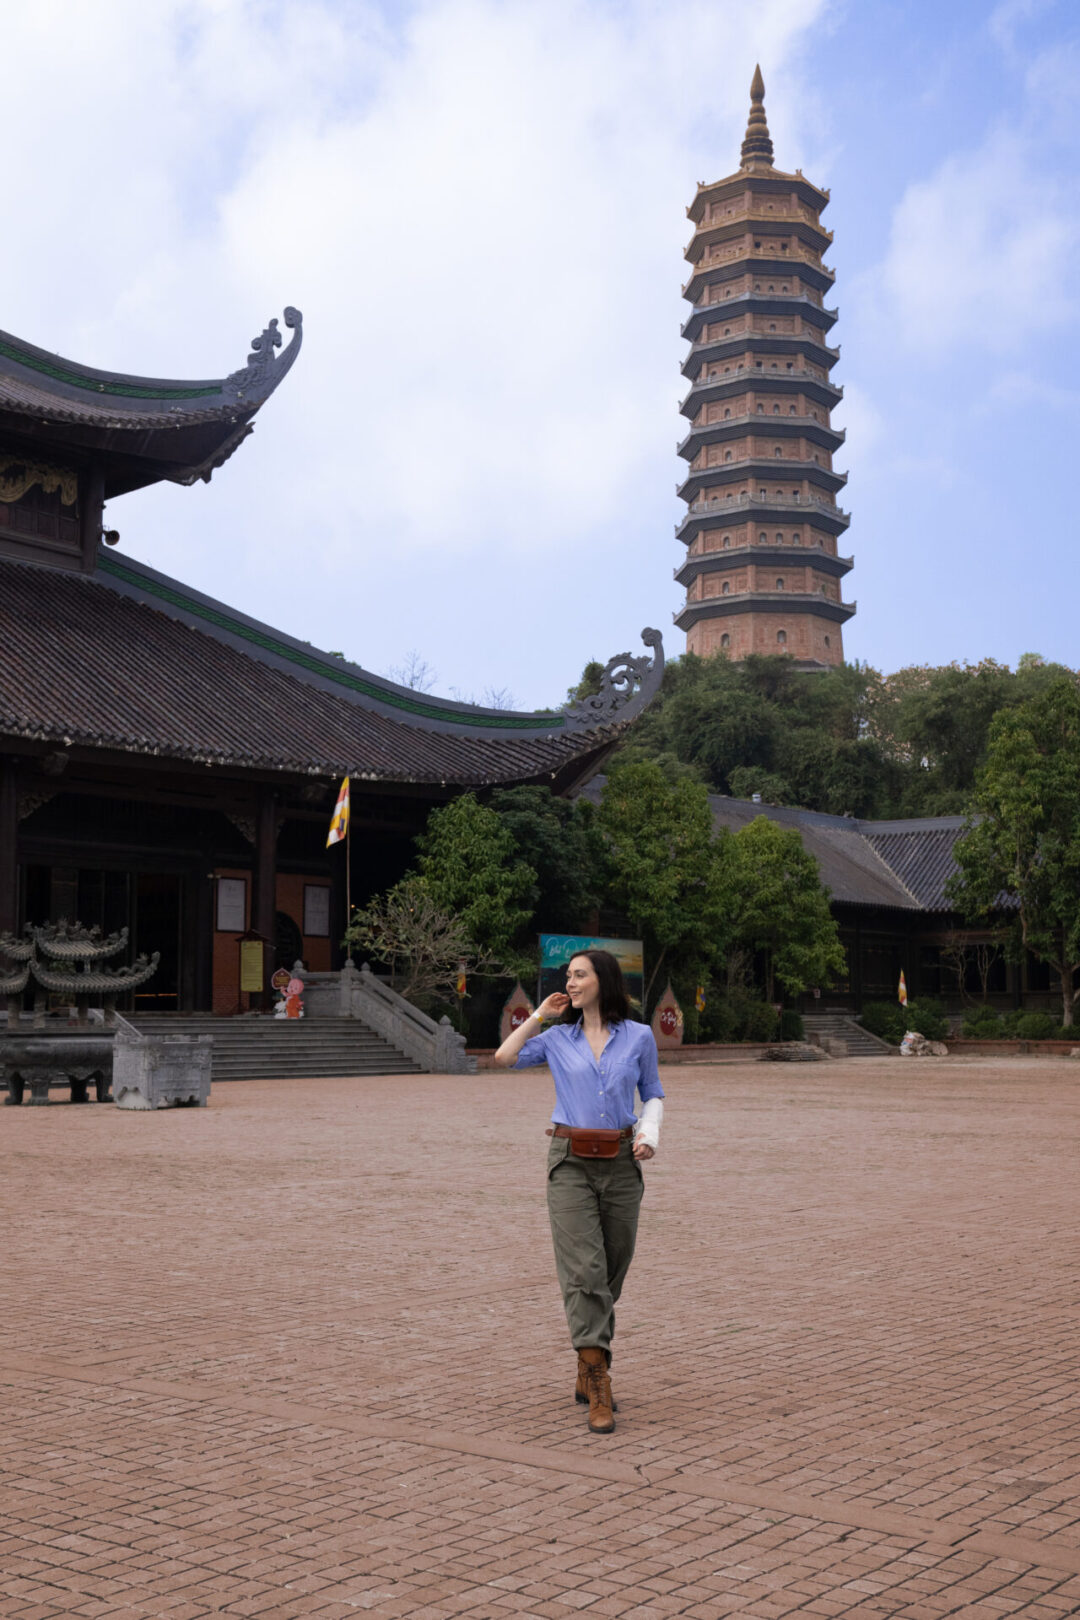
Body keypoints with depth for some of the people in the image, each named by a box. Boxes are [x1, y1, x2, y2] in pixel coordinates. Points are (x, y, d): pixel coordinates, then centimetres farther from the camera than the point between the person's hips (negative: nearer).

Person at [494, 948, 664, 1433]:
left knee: (611, 1273, 9)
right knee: (583, 1270, -13)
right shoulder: (558, 1038, 8)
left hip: (621, 1162, 1)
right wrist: (540, 1014, 5)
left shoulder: (639, 1037, 5)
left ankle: (589, 1374, 26)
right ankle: (599, 1391, -14)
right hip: (571, 1162, -1)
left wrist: (649, 1134, -5)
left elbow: (653, 1095, 13)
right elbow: (505, 1057, 0)